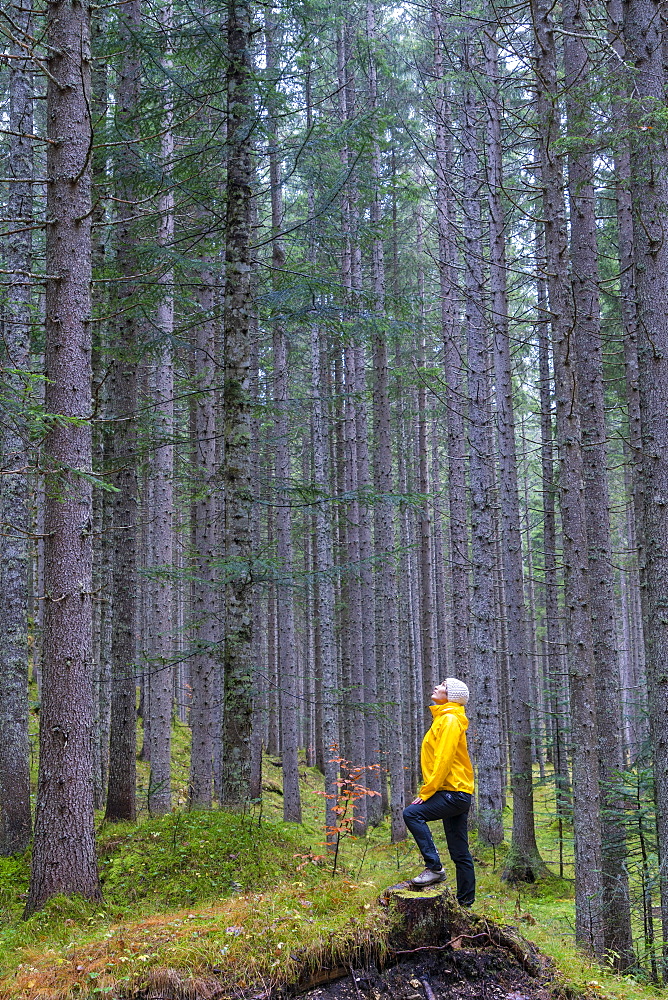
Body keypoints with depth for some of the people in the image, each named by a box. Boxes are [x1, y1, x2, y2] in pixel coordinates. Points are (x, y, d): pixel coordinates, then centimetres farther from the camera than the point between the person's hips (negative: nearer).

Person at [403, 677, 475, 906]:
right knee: (460, 853, 10)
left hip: (454, 793, -10)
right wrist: (427, 791, 15)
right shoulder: (443, 719, 20)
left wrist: (425, 793, -18)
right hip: (456, 793, 10)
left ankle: (434, 868, -18)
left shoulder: (450, 720, -10)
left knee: (412, 813, -21)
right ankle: (465, 902, 14)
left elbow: (443, 760, -18)